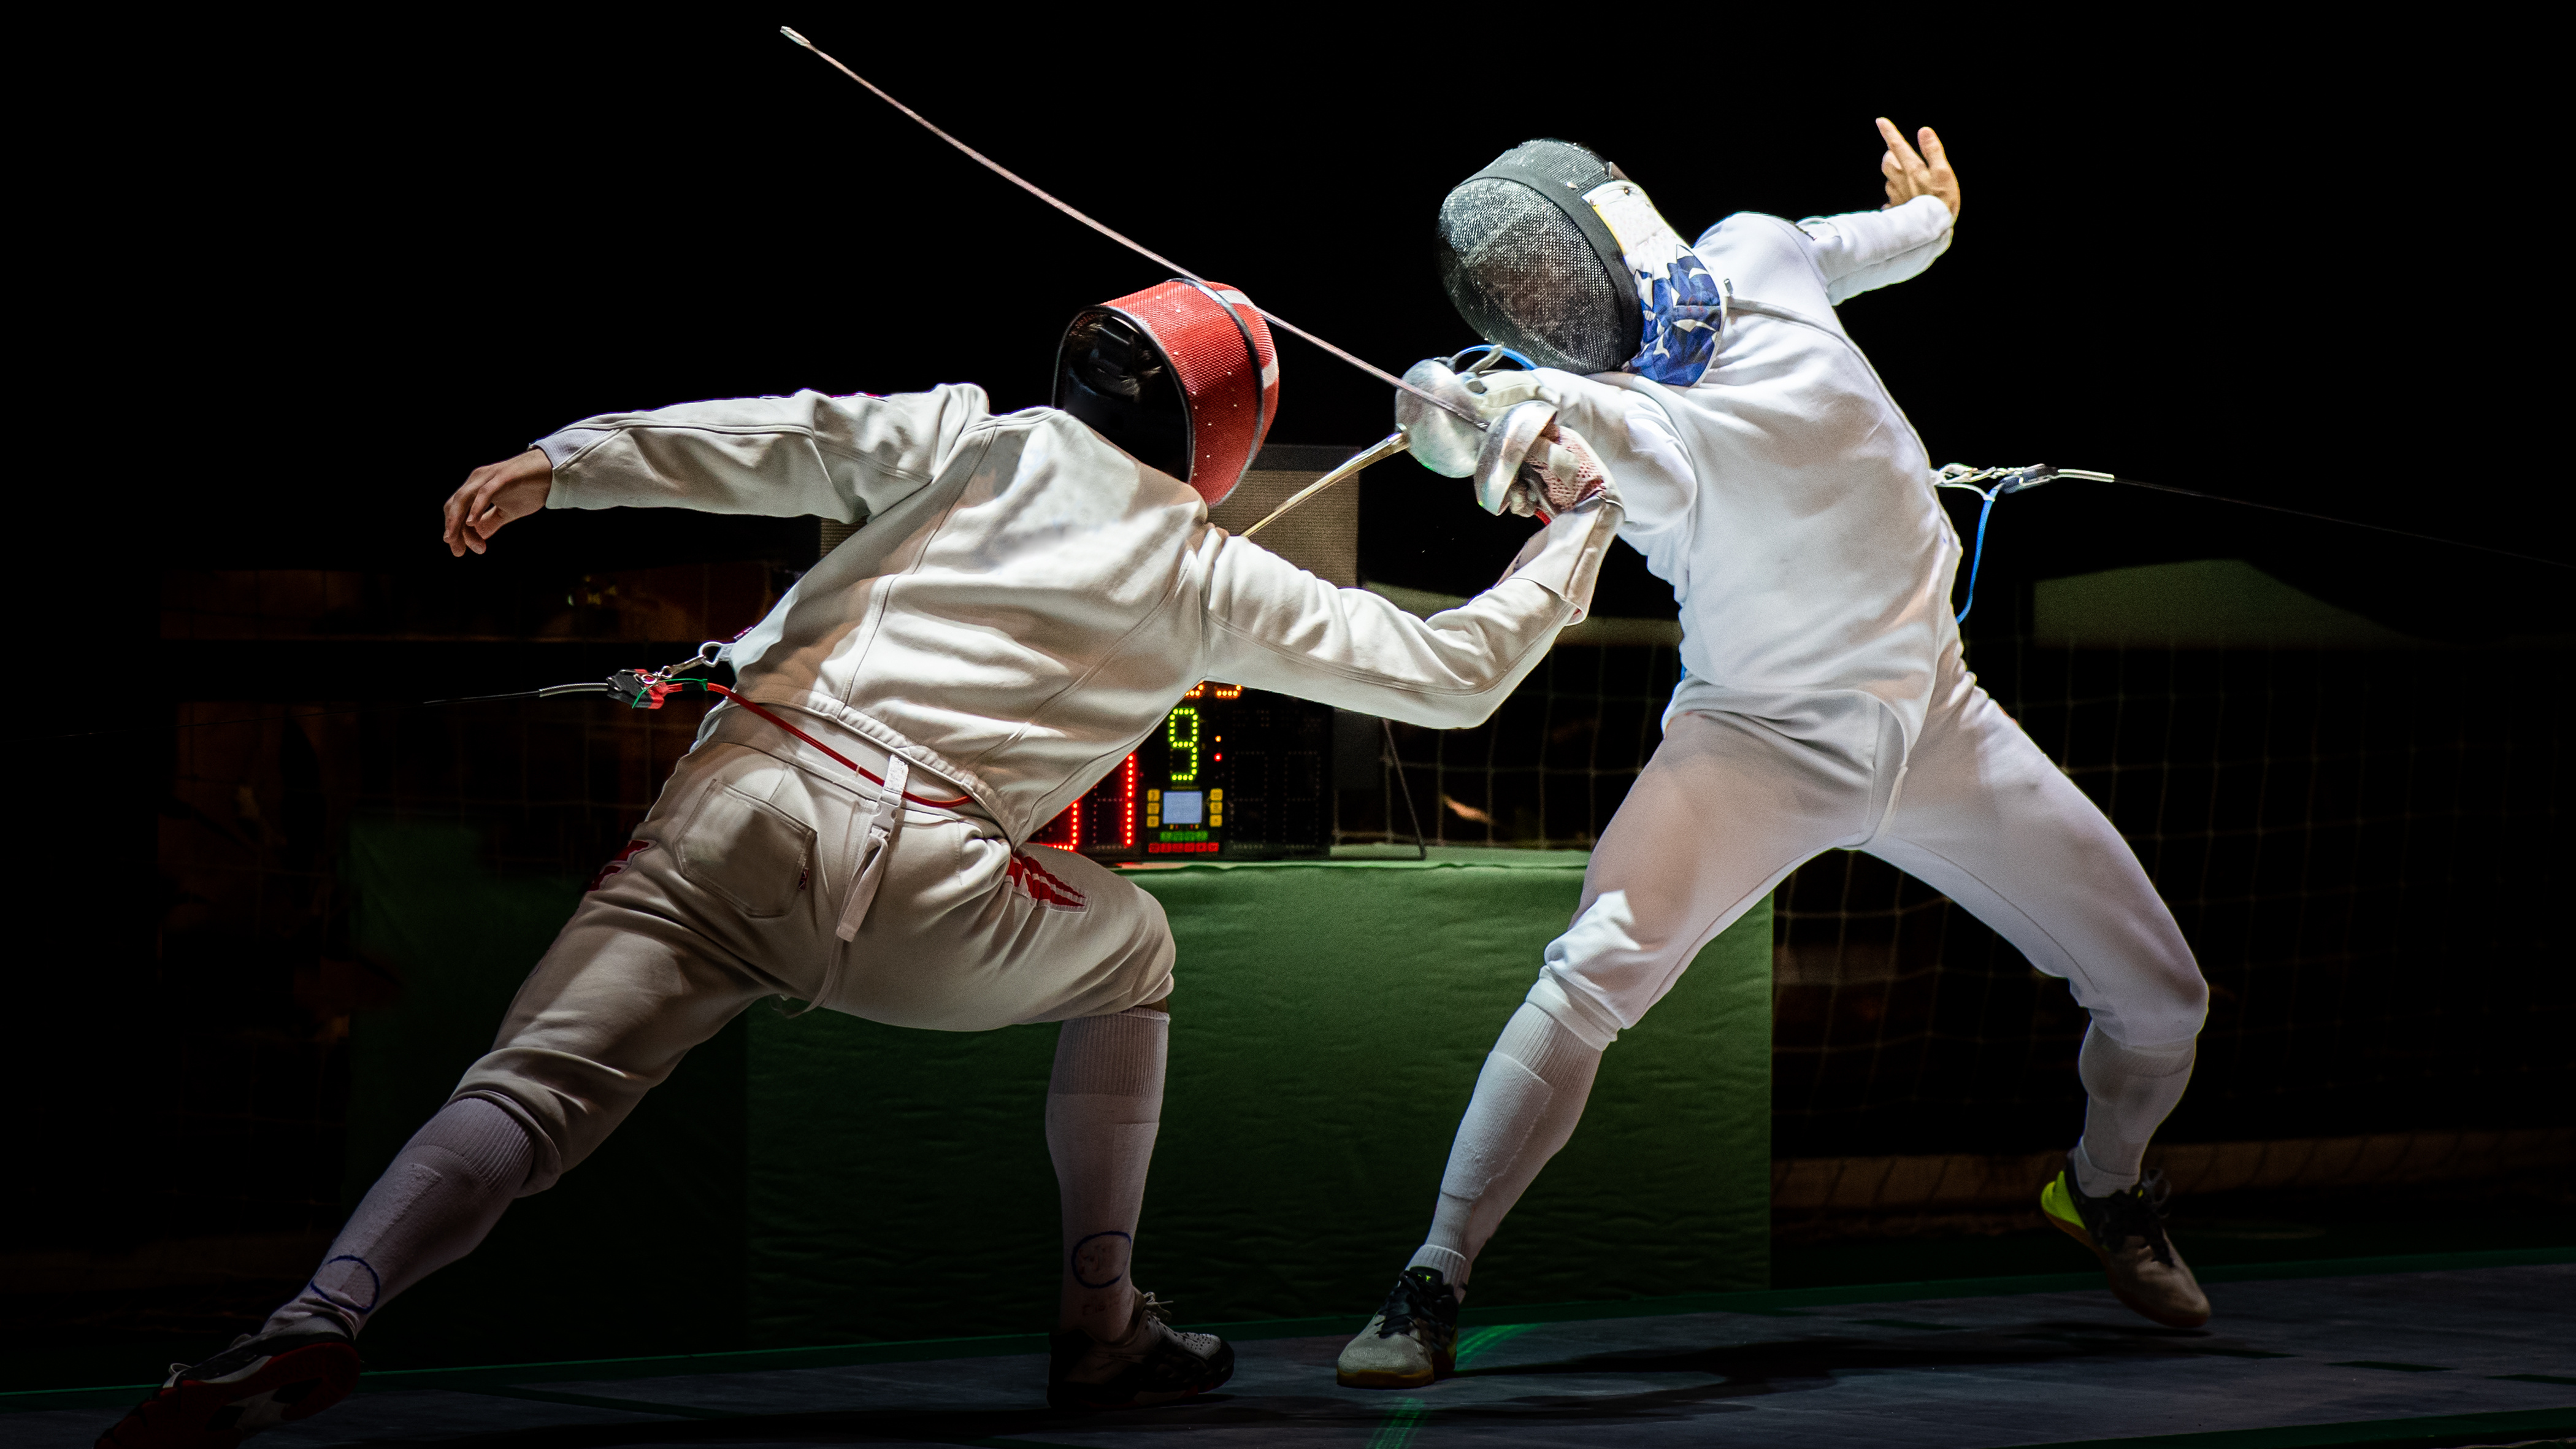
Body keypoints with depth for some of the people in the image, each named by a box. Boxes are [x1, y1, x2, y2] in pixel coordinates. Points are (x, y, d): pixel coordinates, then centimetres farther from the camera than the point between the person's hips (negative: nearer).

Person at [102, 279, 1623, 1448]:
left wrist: (563, 462, -4)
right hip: (914, 895, -1)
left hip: (734, 808, 1)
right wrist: (1586, 520, 39)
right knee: (1129, 952, 29)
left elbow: (786, 437, 3)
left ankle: (319, 1321, -34)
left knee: (532, 1095, -6)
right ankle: (1101, 1324, 29)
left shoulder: (972, 438, 20)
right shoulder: (1210, 577, 18)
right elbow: (1450, 671, 24)